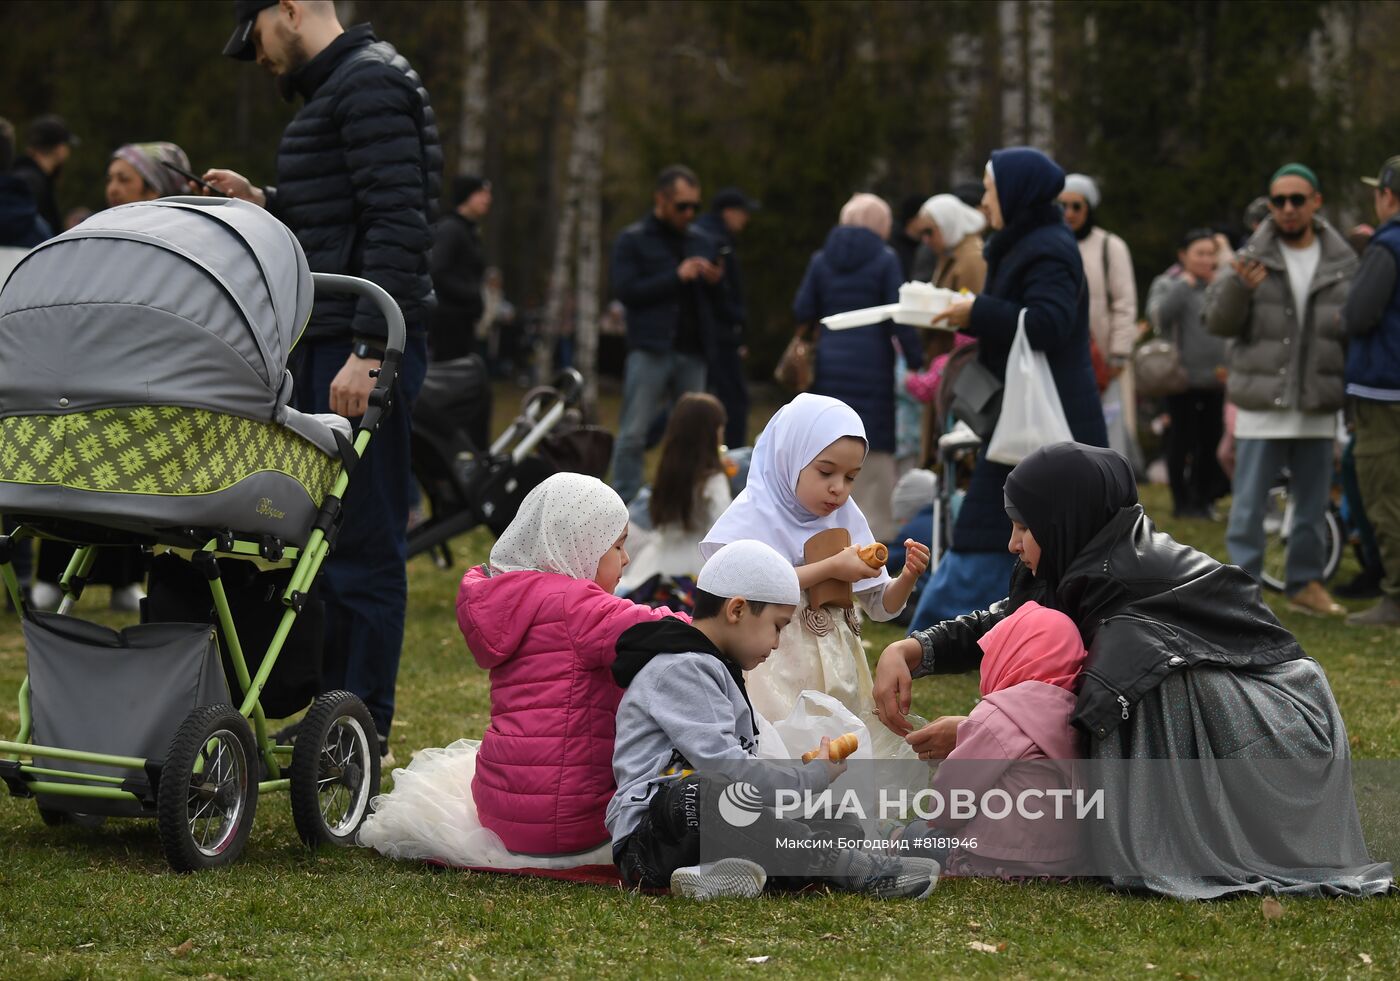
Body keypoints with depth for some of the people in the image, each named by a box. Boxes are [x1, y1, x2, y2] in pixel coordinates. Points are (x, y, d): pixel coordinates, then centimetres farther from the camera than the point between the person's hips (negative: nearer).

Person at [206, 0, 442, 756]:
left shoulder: (371, 83, -12)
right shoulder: (330, 89, 20)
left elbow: (398, 226, -20)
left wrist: (368, 351, -24)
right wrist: (266, 204, 14)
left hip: (364, 350, -10)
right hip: (325, 347, 10)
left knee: (364, 539, -6)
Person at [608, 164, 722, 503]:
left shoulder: (702, 242, 16)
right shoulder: (633, 240, 3)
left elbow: (717, 302, 19)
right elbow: (626, 290, -10)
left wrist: (715, 282, -4)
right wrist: (677, 276, -14)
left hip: (692, 351, 4)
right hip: (650, 350, -4)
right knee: (634, 434, -5)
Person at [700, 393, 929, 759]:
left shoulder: (846, 519, 10)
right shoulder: (755, 514, -5)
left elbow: (880, 606, 14)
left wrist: (908, 577, -7)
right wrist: (831, 568, -20)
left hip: (840, 671, 5)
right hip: (779, 672, -5)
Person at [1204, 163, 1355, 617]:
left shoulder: (1343, 262, 6)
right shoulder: (1253, 259, -1)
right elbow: (1218, 323, -4)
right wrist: (1238, 286, -23)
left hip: (1317, 407, 3)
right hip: (1261, 404, -3)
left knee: (1312, 504, 12)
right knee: (1249, 505, -1)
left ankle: (1306, 583, 24)